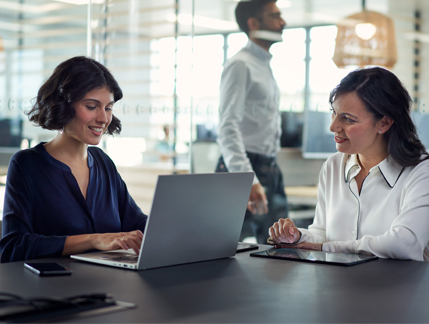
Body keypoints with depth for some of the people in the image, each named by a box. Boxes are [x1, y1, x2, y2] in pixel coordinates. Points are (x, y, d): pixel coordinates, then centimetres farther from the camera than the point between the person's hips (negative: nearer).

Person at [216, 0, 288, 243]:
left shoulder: (265, 66, 19)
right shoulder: (241, 65, -10)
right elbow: (228, 126, -21)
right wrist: (247, 179, -31)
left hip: (269, 169, 9)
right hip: (246, 169, -9)